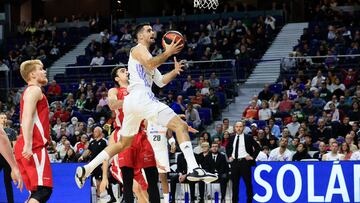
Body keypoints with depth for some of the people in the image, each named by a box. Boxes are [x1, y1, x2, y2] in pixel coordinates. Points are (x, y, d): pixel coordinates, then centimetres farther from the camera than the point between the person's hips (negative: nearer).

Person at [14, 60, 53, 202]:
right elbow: (27, 117, -18)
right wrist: (28, 145, -26)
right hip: (34, 147, -10)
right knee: (43, 190, -17)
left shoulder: (30, 91, 25)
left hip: (30, 148, 10)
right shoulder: (34, 90, -5)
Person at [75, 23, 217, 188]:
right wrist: (167, 53, -12)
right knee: (181, 125, -16)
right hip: (141, 97, -10)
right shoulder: (138, 49, 3)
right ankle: (193, 169, -31)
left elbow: (160, 81, 26)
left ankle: (86, 169, 18)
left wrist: (175, 71, 12)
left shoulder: (146, 54, 30)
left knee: (123, 143, 21)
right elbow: (150, 64, -20)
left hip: (131, 101, 10)